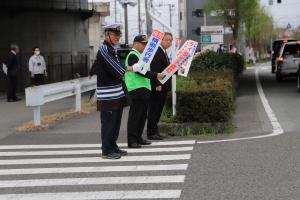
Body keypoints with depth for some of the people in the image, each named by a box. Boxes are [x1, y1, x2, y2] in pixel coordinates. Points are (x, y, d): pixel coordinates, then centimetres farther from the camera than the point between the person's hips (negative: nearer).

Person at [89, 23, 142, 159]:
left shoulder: (112, 49, 18)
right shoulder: (104, 49, -13)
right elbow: (116, 68, -20)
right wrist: (133, 68, -13)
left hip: (117, 93, 10)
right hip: (108, 95, -10)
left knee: (115, 122, 14)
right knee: (108, 122, -5)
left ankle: (113, 147, 23)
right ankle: (107, 151, 1)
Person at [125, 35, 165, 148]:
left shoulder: (140, 55, 20)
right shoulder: (132, 56, -11)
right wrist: (155, 76, -26)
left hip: (144, 89, 10)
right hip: (137, 89, -10)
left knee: (142, 115, 12)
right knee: (135, 116, -7)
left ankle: (138, 138, 20)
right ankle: (132, 140, -4)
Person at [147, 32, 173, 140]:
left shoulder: (164, 53, 17)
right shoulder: (157, 52, -15)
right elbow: (154, 70, -21)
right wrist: (157, 85, -25)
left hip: (163, 87, 10)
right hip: (157, 87, -10)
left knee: (158, 110, 13)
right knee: (154, 110, -3)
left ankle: (154, 131, 19)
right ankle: (151, 132, 2)